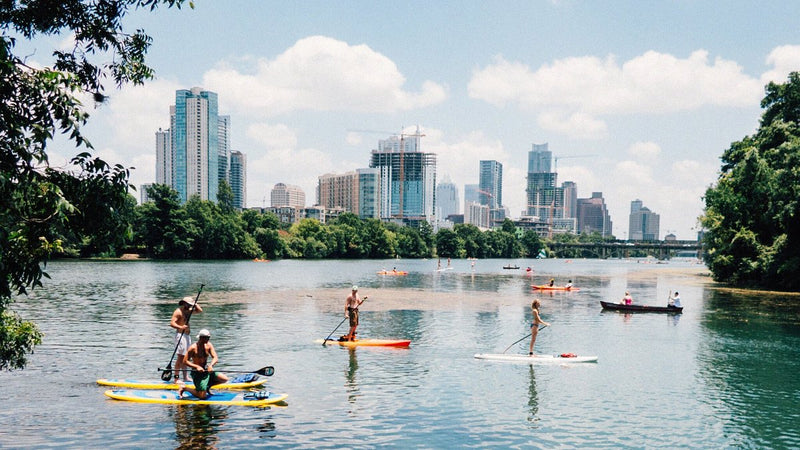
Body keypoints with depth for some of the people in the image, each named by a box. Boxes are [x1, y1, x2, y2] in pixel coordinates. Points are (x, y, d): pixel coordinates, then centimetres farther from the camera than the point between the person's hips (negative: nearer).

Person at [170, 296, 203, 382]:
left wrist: (195, 304, 7)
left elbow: (200, 310, 21)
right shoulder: (178, 311, -12)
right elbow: (172, 323, -20)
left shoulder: (188, 310, 14)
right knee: (180, 357, -10)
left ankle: (186, 377, 16)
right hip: (180, 335, -9)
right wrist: (181, 327, -34)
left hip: (187, 335, 9)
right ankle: (176, 378, -9)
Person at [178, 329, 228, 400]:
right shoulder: (193, 348, -15)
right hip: (197, 373, -6)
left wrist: (211, 365, -28)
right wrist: (197, 366, -28)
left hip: (207, 370, 6)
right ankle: (184, 388, 8)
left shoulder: (209, 345, 1)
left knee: (224, 379, -2)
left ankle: (207, 386, 18)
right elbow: (185, 361, -16)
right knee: (202, 396, -13)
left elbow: (215, 358, -7)